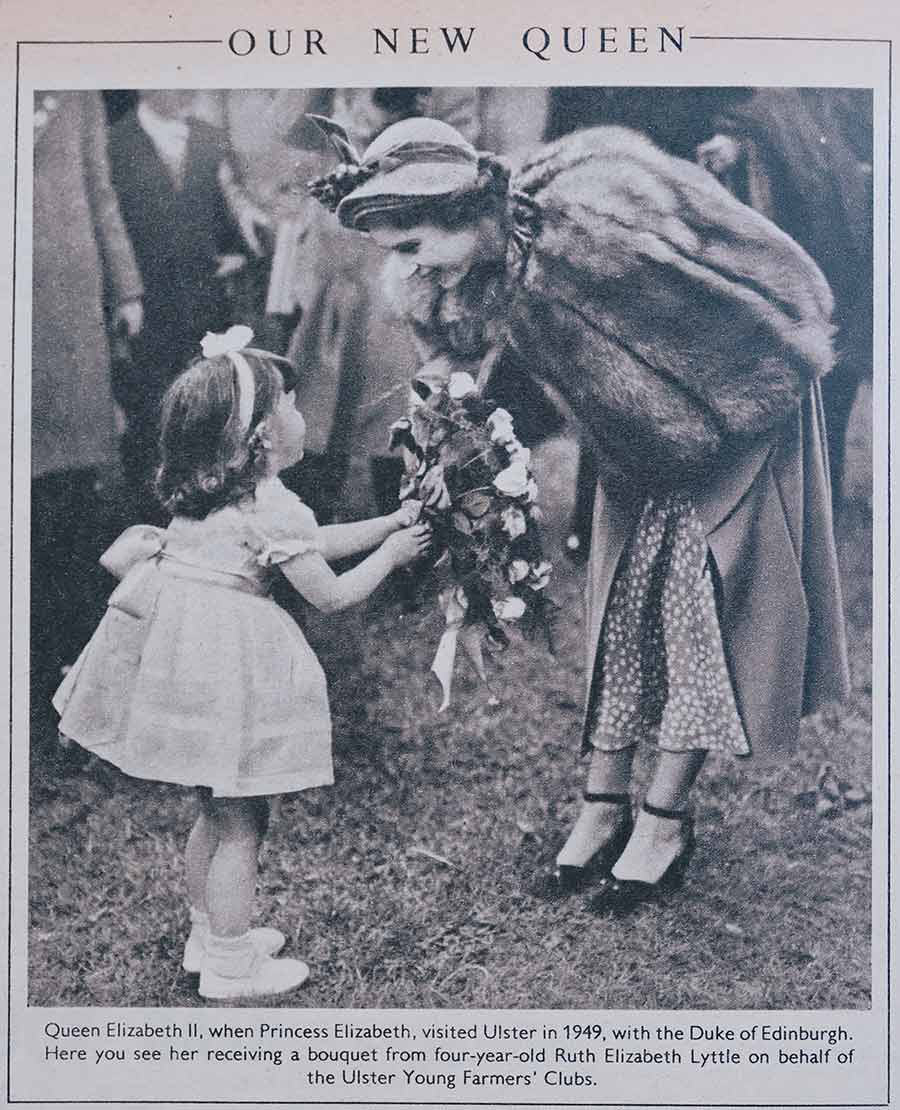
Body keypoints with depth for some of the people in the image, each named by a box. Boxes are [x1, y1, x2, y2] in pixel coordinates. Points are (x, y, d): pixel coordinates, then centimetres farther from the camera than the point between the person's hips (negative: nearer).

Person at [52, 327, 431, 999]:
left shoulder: (205, 490, 10)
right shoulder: (274, 507, -18)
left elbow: (306, 544, 18)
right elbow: (332, 595, -10)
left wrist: (389, 522, 18)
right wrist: (391, 553, 4)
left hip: (176, 642, 9)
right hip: (226, 661, -9)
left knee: (217, 811, 23)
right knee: (241, 823, 5)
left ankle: (209, 934, 37)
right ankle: (230, 966, 16)